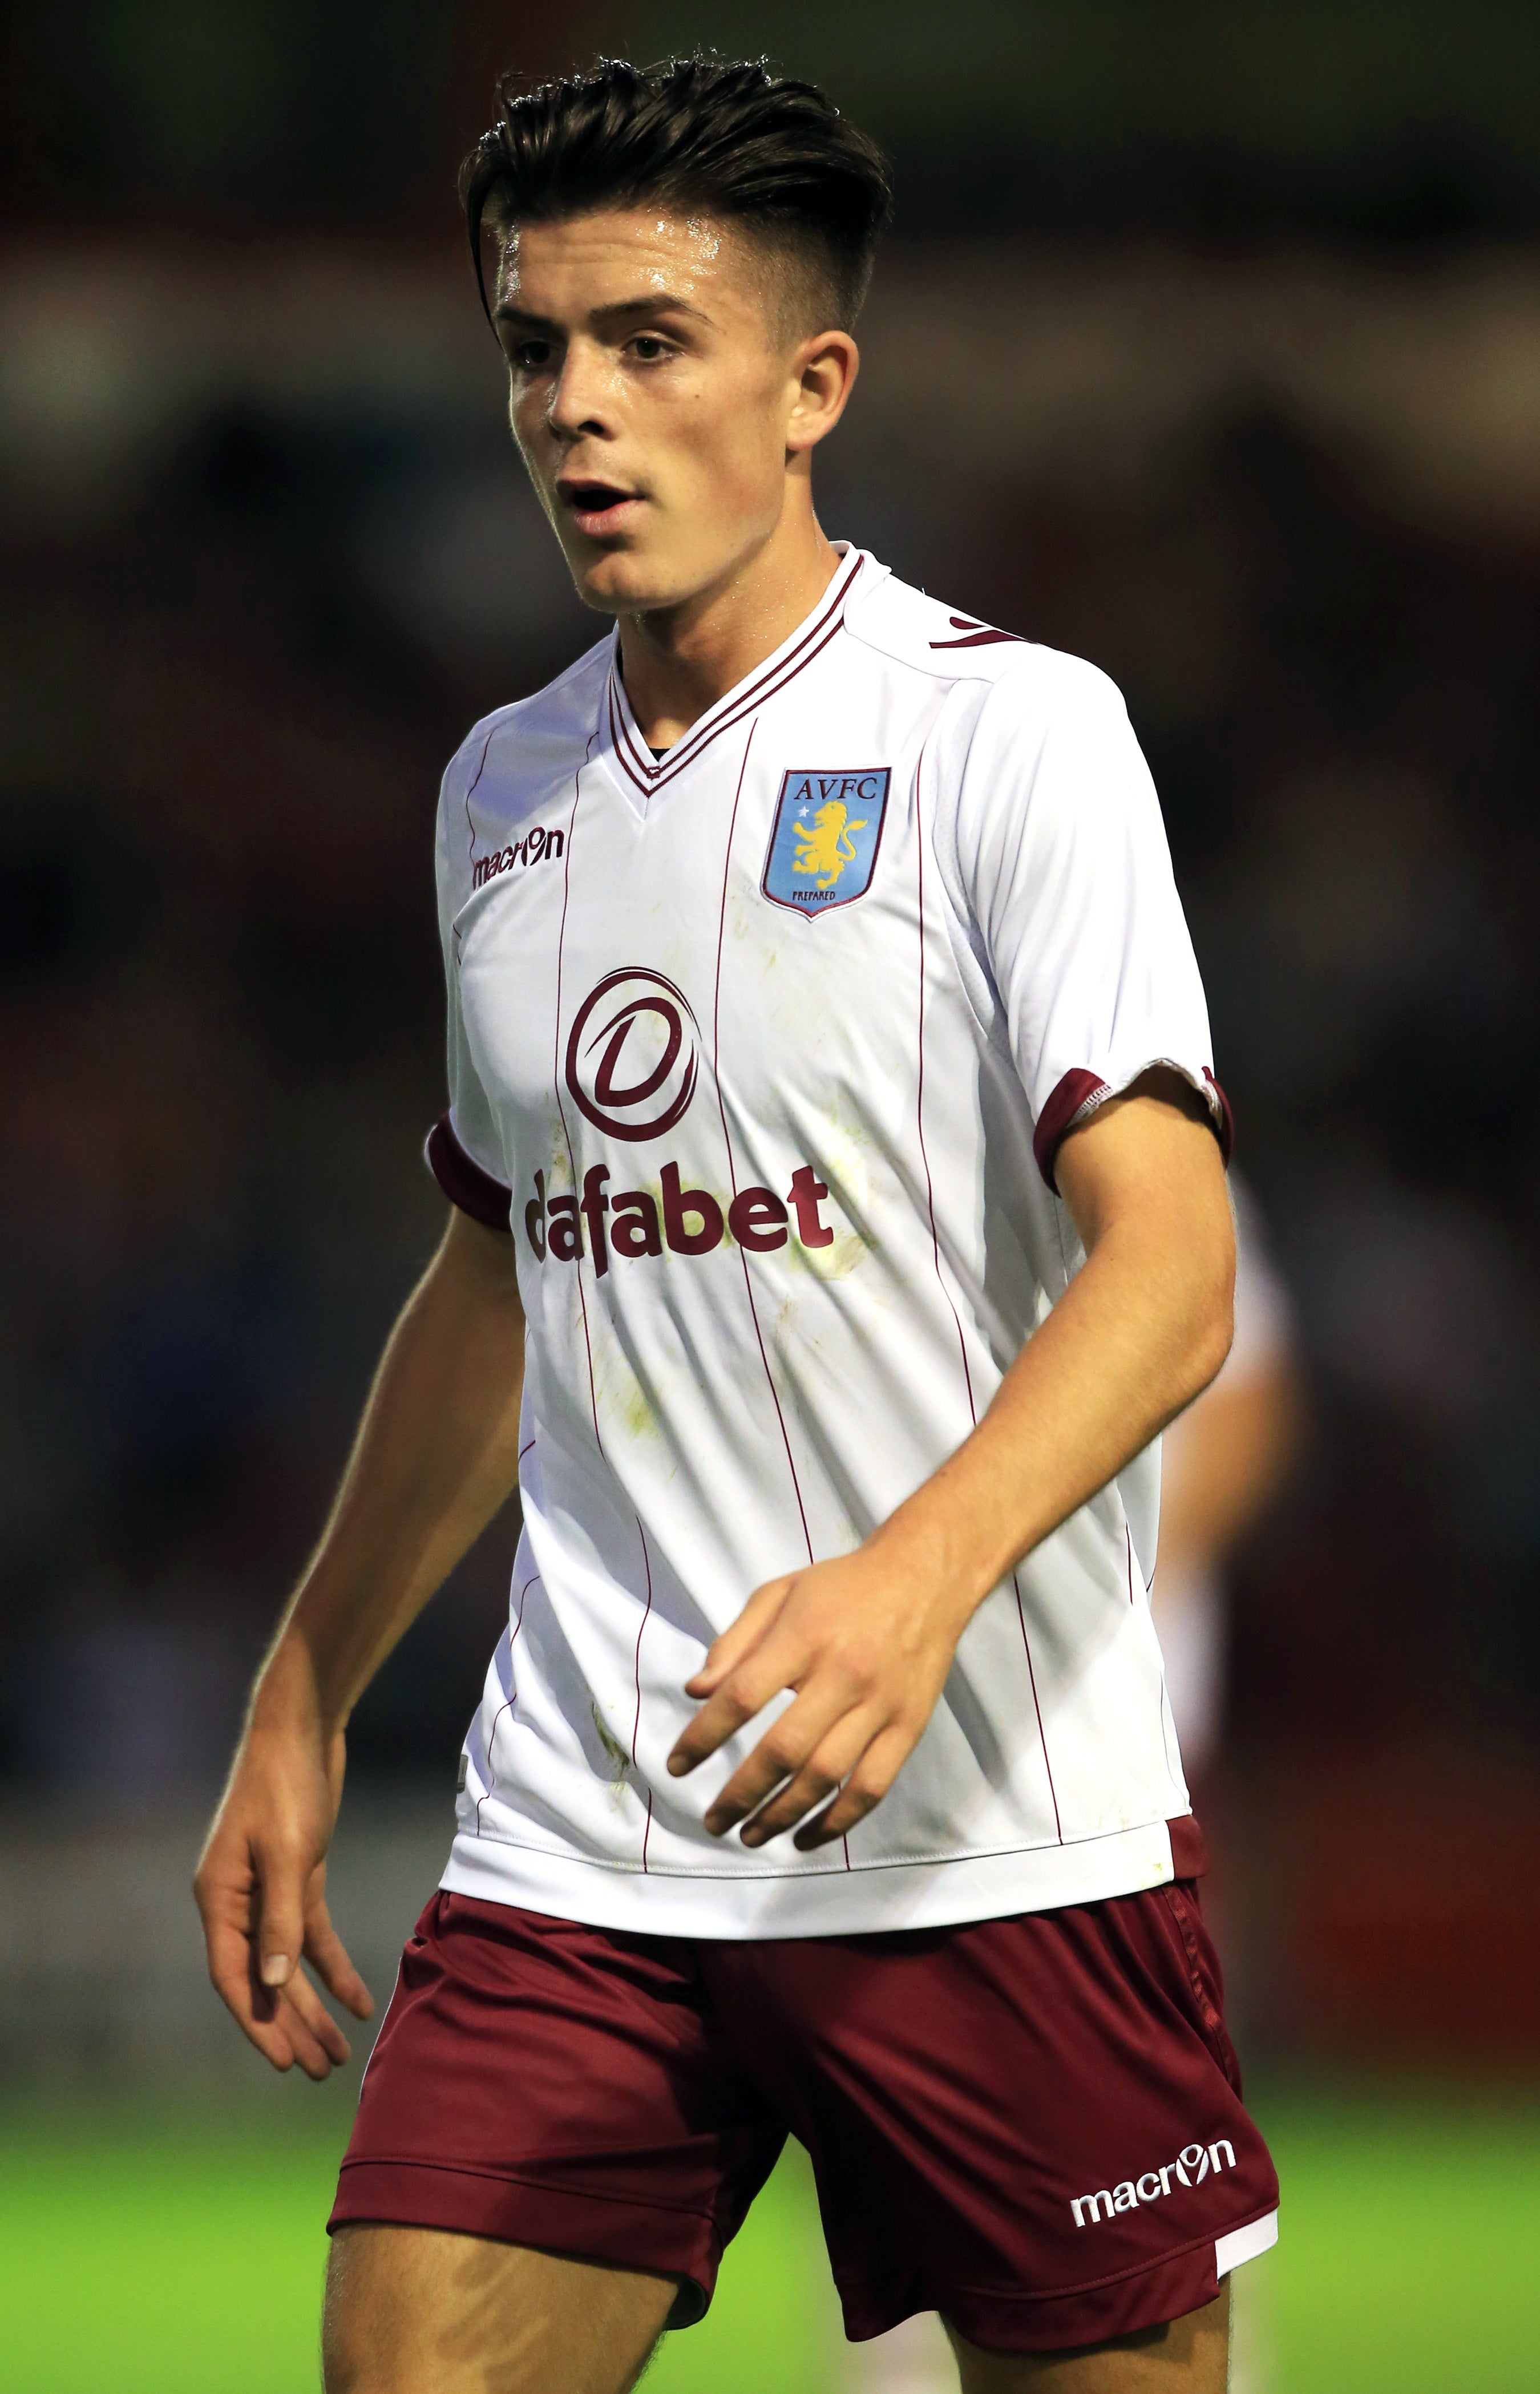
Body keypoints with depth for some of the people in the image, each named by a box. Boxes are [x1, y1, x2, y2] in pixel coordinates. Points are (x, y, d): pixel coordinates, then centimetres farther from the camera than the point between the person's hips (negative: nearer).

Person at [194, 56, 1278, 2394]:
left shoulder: (1010, 728, -6)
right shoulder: (502, 788, 14)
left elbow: (1168, 1263, -15)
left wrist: (917, 1580, -32)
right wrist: (305, 1702, 25)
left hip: (994, 1834, -4)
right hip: (574, 1836, 5)